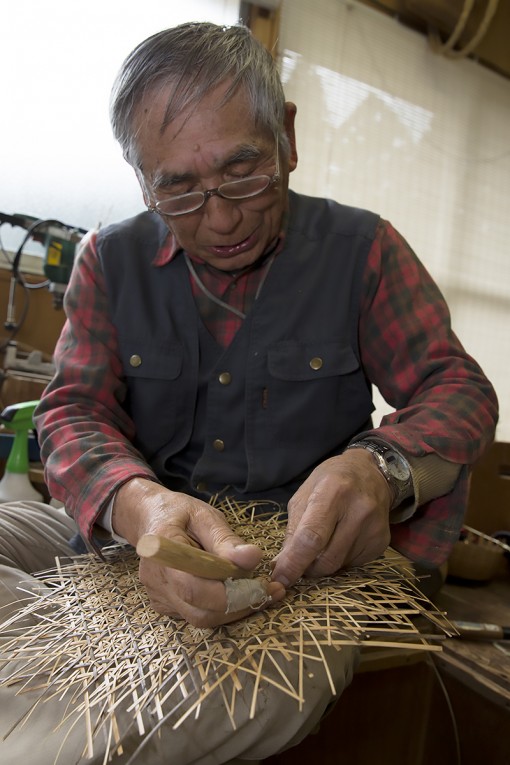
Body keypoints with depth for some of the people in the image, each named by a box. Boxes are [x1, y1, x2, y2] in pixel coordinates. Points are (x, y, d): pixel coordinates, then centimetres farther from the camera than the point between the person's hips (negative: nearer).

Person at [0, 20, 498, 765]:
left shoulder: (363, 249, -2)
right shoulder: (110, 259, 3)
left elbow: (460, 387, -2)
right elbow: (75, 410, -4)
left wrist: (382, 469, -27)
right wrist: (138, 504, -29)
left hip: (302, 557, -1)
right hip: (128, 535, 2)